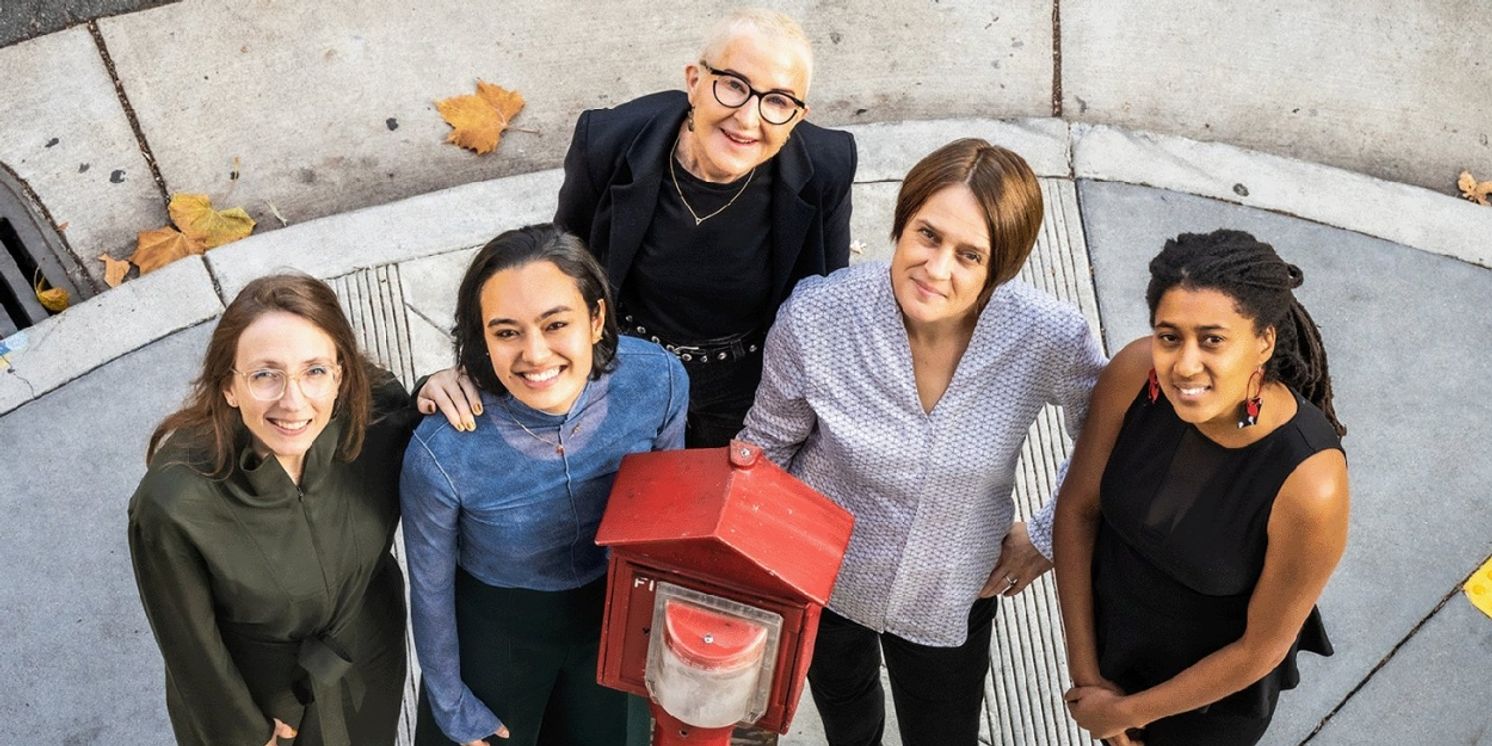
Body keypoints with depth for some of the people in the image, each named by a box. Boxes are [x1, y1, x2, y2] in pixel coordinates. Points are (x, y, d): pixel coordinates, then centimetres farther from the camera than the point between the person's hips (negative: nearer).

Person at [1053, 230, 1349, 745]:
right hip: (1107, 633, 3)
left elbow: (1262, 646, -22)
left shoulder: (1311, 485, -36)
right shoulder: (1136, 373, -28)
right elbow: (1078, 506, -12)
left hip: (1212, 685, -3)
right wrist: (1085, 673, -9)